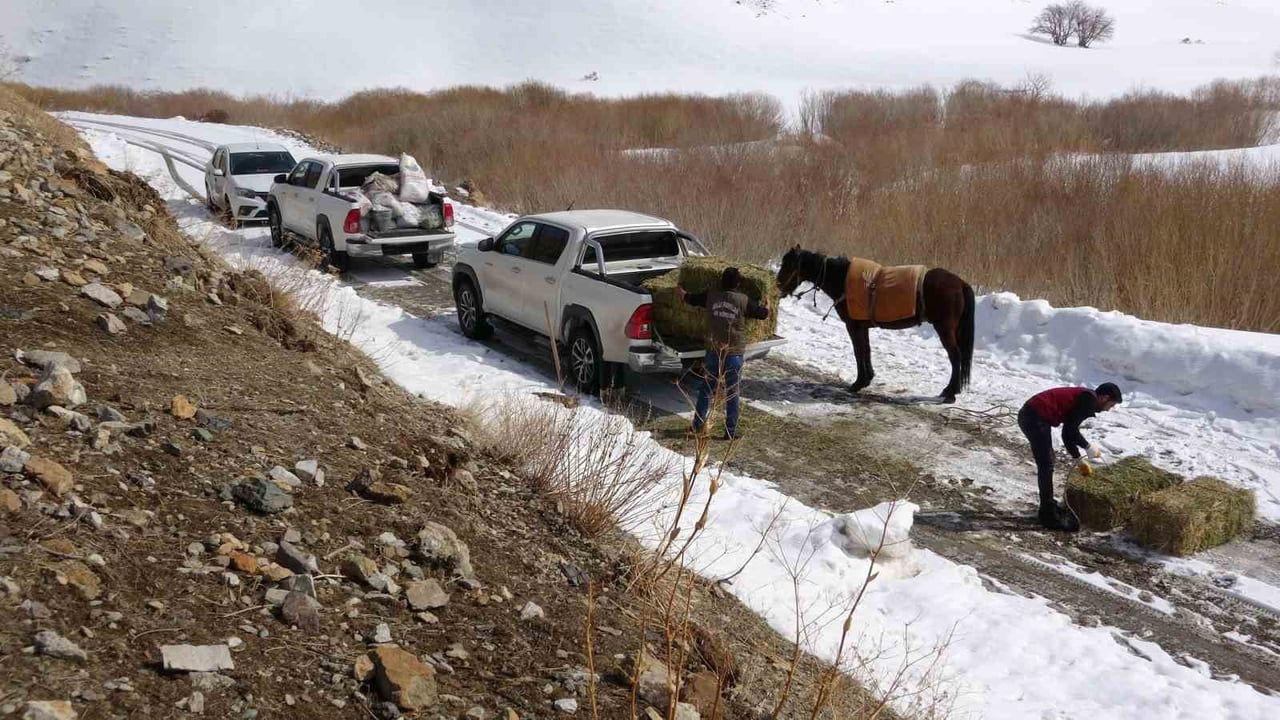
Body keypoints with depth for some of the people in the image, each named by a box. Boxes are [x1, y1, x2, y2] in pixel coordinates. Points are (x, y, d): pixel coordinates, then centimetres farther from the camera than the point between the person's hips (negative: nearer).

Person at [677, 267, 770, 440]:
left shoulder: (710, 296, -2)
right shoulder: (744, 300, -8)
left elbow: (687, 298, 12)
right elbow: (764, 314, 4)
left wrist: (679, 289, 35)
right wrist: (767, 305, 28)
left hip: (713, 351, 2)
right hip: (734, 353, -2)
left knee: (706, 389, 15)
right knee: (732, 393, 7)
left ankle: (697, 425, 20)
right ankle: (731, 431, 11)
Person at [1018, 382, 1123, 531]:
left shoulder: (1082, 398, 23)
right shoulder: (1089, 400, -7)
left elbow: (1068, 431, 28)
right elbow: (1071, 429, -13)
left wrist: (1079, 459, 29)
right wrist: (1088, 447, 1)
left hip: (1030, 415, 10)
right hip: (1035, 418, -10)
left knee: (1047, 463, 20)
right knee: (1046, 465, -4)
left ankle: (1048, 506, 31)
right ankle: (1049, 516, 1)